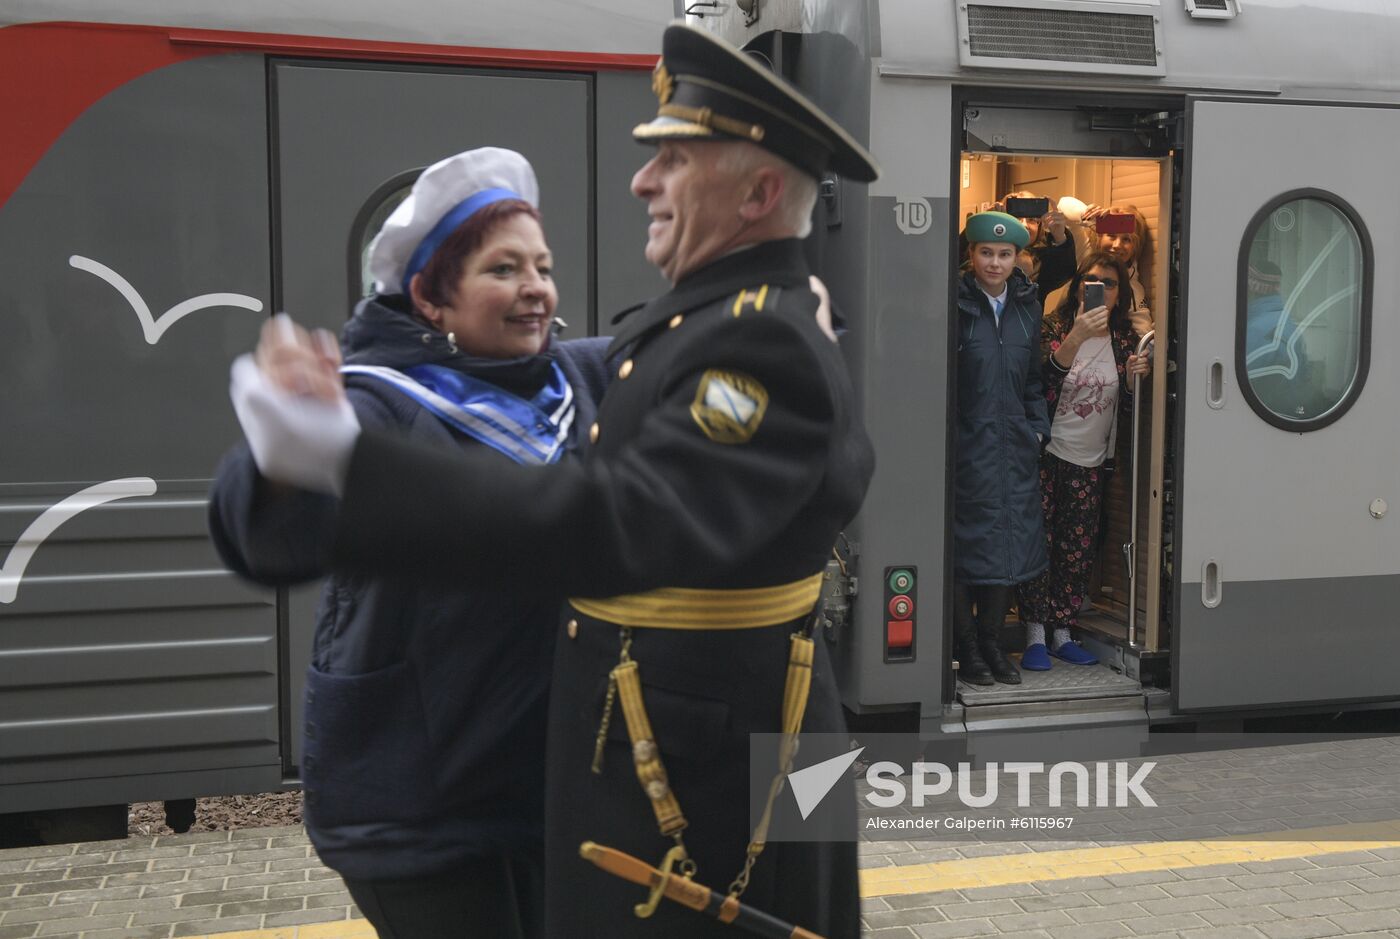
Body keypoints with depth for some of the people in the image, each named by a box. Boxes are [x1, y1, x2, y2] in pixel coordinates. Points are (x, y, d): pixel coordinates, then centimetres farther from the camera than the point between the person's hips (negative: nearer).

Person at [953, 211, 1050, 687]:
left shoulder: (1027, 306, 11)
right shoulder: (956, 304, -7)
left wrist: (1037, 427, 9)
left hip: (1014, 444, 6)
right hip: (967, 444, -5)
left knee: (1009, 544, 8)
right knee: (967, 543, 0)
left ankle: (991, 643, 20)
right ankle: (966, 649, 12)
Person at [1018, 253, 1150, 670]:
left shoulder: (1124, 338, 6)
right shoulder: (1055, 326, -5)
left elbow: (1125, 404, 9)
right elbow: (1044, 377, -23)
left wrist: (1134, 377, -12)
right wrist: (1077, 337, -36)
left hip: (1090, 462, 4)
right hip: (1047, 453, -4)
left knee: (1078, 548, 6)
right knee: (1038, 542, -6)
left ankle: (1062, 632, 16)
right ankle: (1035, 635, 1)